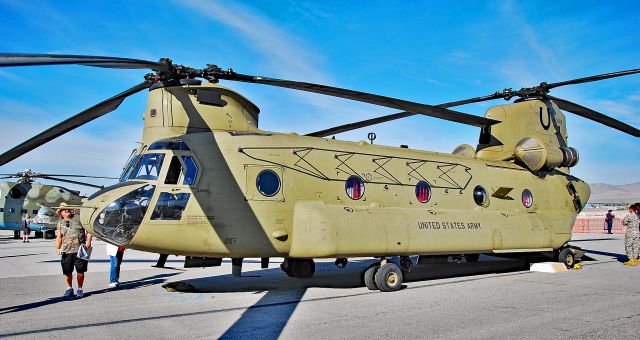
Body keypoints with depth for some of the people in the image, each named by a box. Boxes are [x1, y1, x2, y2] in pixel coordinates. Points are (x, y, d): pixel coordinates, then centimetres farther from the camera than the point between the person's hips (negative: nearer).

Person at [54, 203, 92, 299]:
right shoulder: (60, 223, 17)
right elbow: (59, 237, 18)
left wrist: (88, 241, -9)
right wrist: (57, 248, 5)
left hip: (79, 250, -3)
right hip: (66, 251, 3)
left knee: (80, 271, -1)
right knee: (67, 272, 4)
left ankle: (80, 289, 13)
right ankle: (69, 289, 22)